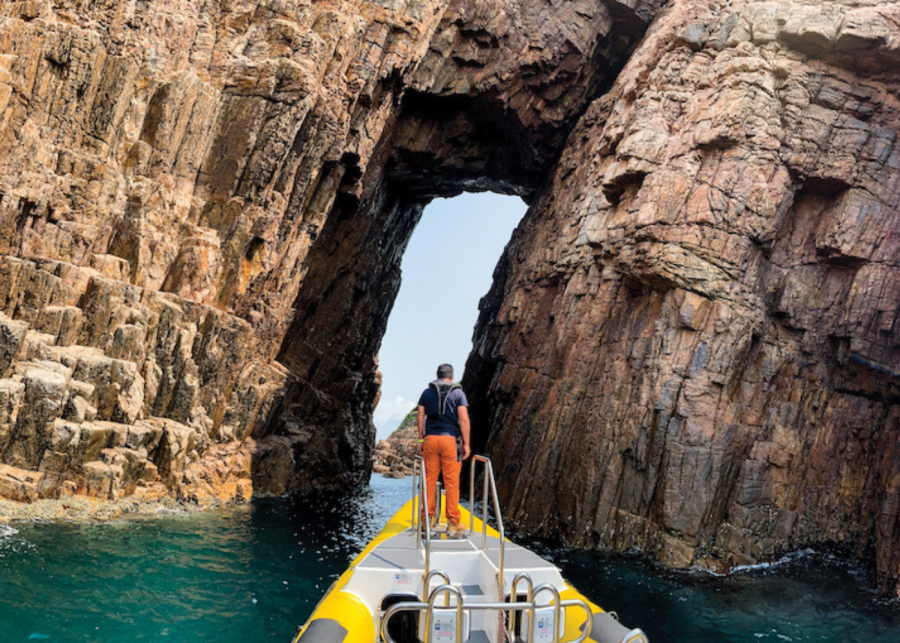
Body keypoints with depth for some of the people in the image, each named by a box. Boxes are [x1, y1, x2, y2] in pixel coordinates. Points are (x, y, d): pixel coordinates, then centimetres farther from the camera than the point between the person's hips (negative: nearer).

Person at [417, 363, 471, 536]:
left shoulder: (427, 393, 10)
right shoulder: (458, 393, 3)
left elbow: (420, 417, 6)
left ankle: (428, 518, 12)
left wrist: (421, 440, 12)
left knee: (429, 479, 7)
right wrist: (466, 444, -3)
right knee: (452, 482, 0)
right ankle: (453, 523, 1)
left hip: (430, 438, 2)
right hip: (451, 439, -2)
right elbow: (464, 419, -5)